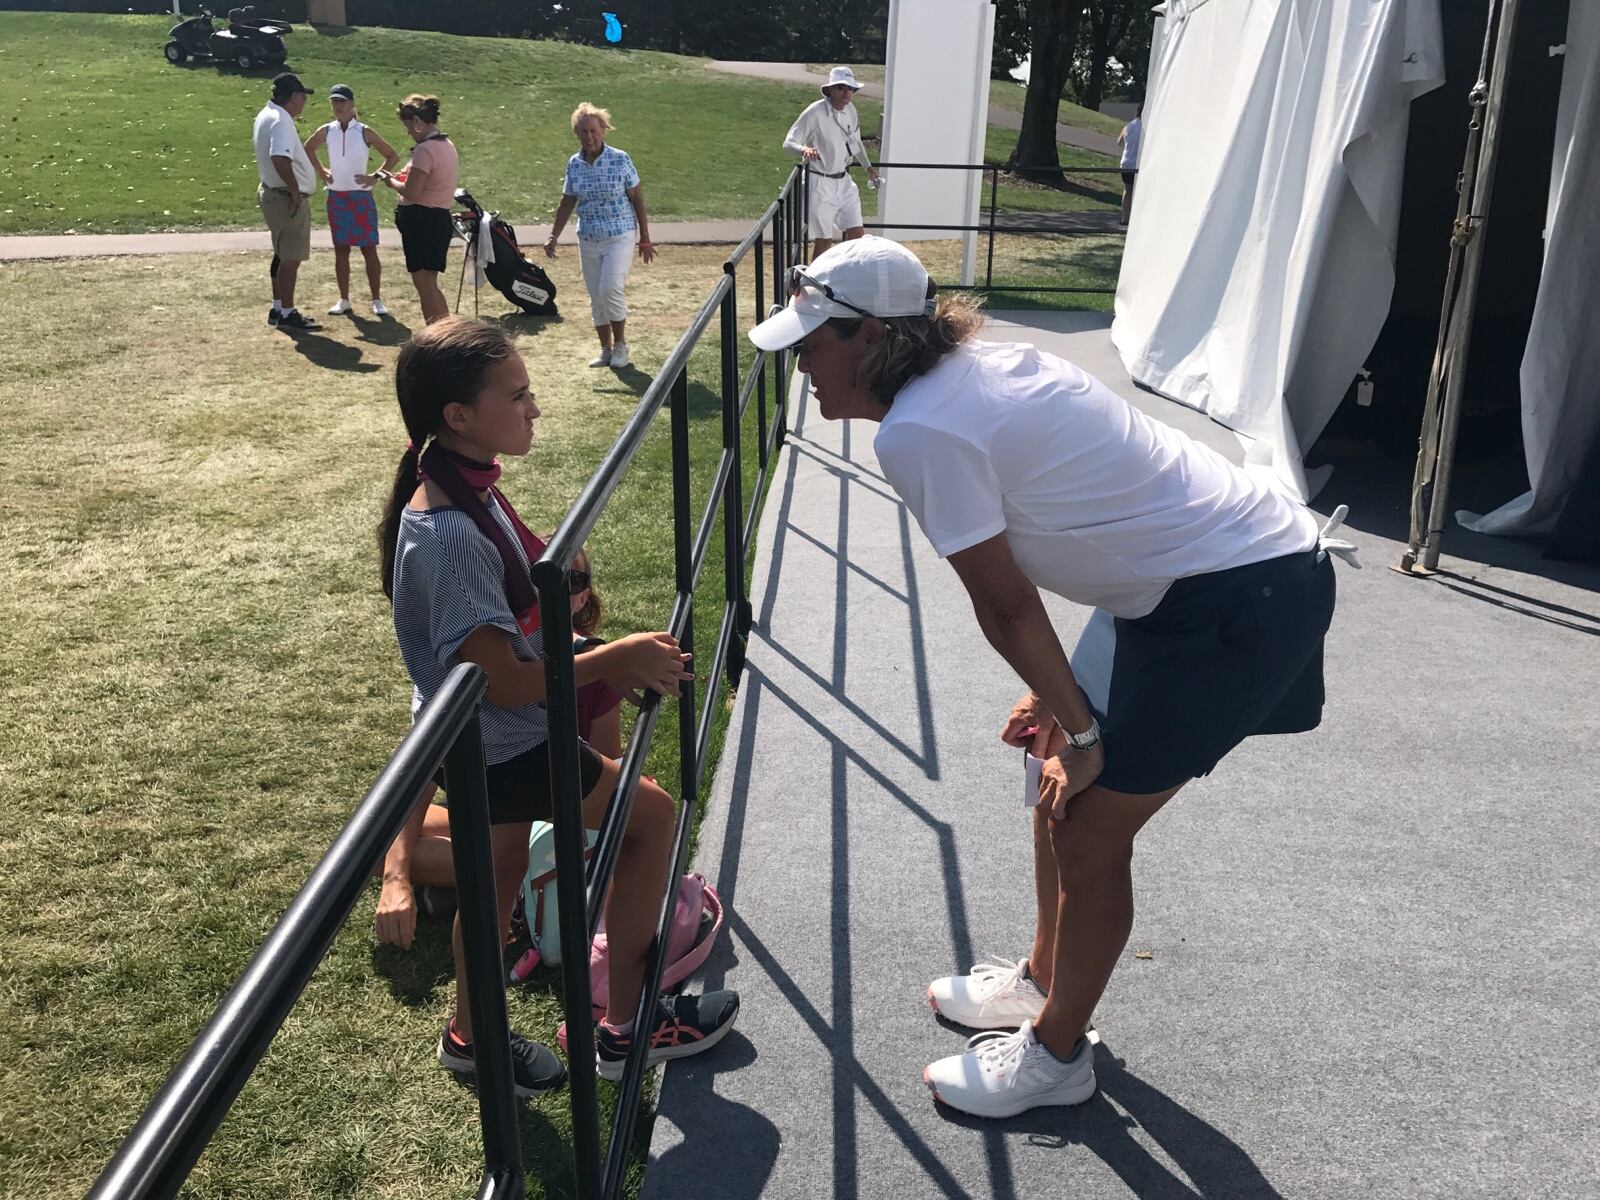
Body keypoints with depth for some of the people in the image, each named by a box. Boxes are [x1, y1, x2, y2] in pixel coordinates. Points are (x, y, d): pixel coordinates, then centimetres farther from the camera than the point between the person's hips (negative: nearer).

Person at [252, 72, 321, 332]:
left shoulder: (265, 116, 12)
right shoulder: (281, 121, -21)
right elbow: (279, 158, -35)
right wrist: (295, 190, -26)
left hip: (272, 193, 10)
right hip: (288, 199, -10)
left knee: (283, 255, 18)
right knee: (291, 258, -5)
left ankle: (278, 308, 25)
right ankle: (287, 314, -1)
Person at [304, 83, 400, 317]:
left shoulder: (365, 132, -7)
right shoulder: (326, 131, 2)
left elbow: (392, 156, -3)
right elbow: (308, 148, 22)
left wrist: (375, 177, -10)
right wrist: (321, 170, 10)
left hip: (361, 198, -3)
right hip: (336, 198, 3)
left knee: (369, 249, -2)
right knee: (340, 250, 7)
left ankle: (377, 301, 3)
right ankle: (344, 300, 14)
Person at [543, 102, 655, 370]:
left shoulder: (620, 159, -8)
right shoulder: (574, 164, 2)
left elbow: (637, 200, -4)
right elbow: (567, 202, 12)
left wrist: (645, 239, -4)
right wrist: (553, 236, 7)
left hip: (620, 236, -4)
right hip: (588, 240, 4)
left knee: (610, 288, -18)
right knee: (596, 297, 7)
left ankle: (620, 344, 1)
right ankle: (605, 349, 21)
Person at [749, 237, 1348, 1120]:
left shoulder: (917, 431, -20)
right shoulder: (975, 368, 8)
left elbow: (1007, 606, -16)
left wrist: (1078, 729, -5)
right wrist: (1059, 700, 15)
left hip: (1240, 605, -9)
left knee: (1089, 828, 2)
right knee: (1058, 783, 18)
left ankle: (1055, 1053, 23)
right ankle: (1043, 979, 39)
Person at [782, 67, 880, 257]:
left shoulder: (850, 109, 3)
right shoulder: (815, 112, -17)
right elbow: (788, 142, -17)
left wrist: (868, 167, 24)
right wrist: (804, 149, -38)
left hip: (843, 181, 7)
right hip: (820, 182, -7)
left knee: (857, 233, 4)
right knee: (823, 240, -1)